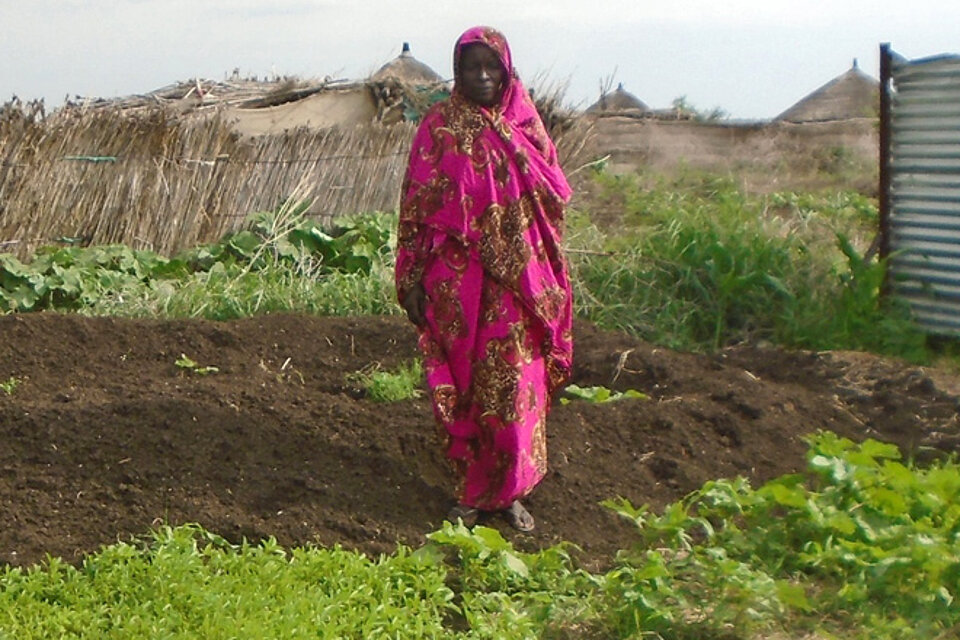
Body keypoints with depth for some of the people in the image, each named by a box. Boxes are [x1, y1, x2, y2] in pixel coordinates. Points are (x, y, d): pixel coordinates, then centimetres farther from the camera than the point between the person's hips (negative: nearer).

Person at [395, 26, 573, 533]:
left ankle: (510, 492, 12)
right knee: (461, 387, 6)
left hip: (515, 281, 1)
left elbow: (553, 199, 10)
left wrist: (549, 282, 7)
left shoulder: (525, 126, 6)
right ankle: (469, 491, 18)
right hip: (456, 279, -1)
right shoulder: (438, 127, 0)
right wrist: (413, 282, -4)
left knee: (513, 386, 0)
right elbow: (416, 206, 0)